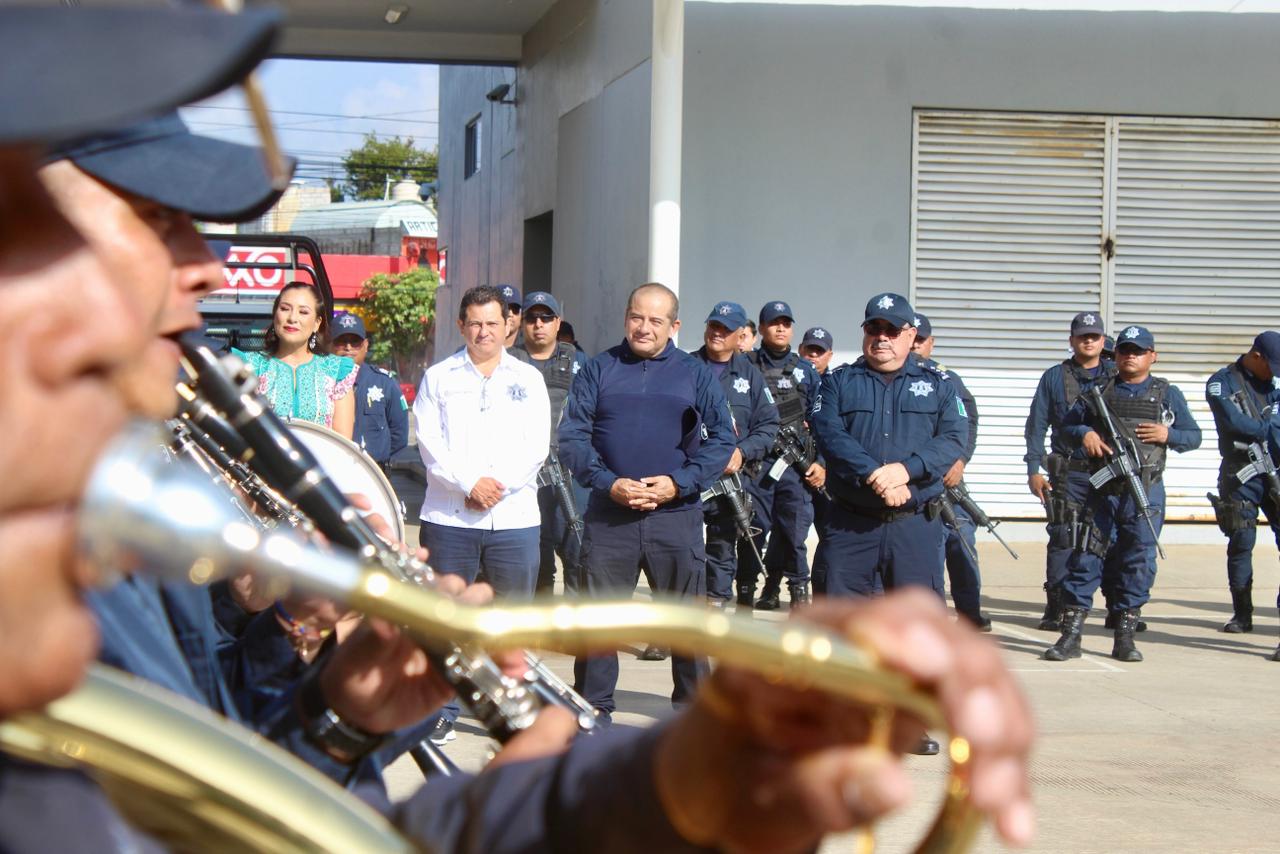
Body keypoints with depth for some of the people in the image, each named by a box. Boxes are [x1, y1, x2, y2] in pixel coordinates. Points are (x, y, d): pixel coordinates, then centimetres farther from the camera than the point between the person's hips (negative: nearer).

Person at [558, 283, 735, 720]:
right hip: (608, 514, 0)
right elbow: (572, 436, 1)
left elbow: (722, 439, 2)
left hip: (677, 515, 0)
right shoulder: (599, 369, 7)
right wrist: (608, 483, -12)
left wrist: (679, 483, -11)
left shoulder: (696, 374, 7)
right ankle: (593, 711, 14)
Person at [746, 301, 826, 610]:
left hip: (795, 465, 1)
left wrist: (821, 462, 3)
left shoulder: (805, 371, 14)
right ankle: (748, 586, 13)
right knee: (754, 531, 1)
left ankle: (799, 590, 7)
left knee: (794, 531, -3)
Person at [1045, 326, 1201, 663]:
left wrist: (1167, 435, -8)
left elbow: (1194, 436, 11)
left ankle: (1125, 636, 8)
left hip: (1145, 492, 0)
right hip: (1102, 489, 0)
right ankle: (1070, 635, 0)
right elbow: (1068, 423, 17)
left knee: (1138, 562, 0)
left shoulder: (1168, 394, 10)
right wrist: (1085, 434, -4)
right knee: (1086, 556, -3)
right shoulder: (1099, 391, 11)